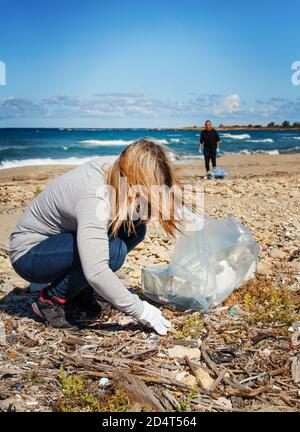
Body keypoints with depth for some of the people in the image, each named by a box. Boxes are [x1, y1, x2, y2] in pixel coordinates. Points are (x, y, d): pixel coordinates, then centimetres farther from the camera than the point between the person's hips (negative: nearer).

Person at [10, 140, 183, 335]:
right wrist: (141, 310, -34)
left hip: (60, 238, 8)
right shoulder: (94, 199, -35)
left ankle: (80, 289, 5)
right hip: (29, 253, -8)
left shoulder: (110, 171, -10)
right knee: (112, 250, -31)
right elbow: (96, 272, -42)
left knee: (135, 226, -9)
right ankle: (52, 301, -8)